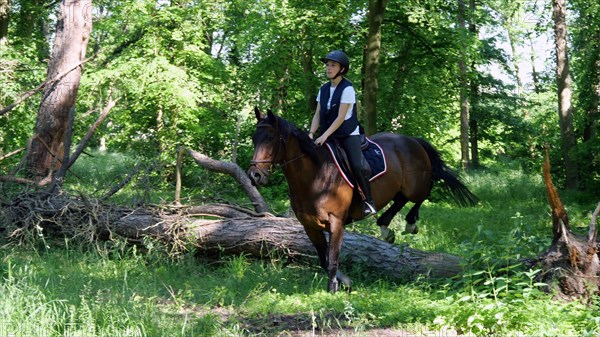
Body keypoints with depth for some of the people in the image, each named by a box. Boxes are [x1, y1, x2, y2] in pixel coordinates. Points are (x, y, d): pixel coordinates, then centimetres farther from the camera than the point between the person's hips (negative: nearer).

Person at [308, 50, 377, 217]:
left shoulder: (347, 89, -13)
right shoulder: (324, 89, 7)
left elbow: (341, 117, -19)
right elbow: (317, 114, 6)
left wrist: (325, 135, -26)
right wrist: (312, 133, -10)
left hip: (348, 134, -7)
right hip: (328, 136, 7)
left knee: (357, 166, -24)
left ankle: (369, 201, -10)